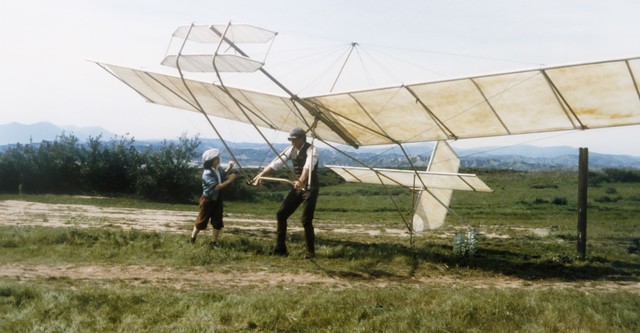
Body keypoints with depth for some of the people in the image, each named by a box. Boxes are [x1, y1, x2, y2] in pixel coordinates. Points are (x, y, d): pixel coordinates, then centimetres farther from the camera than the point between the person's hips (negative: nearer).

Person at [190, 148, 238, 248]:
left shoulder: (218, 168, -4)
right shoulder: (207, 173, -28)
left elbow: (223, 174, 21)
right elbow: (216, 187, -34)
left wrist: (229, 167, 1)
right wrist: (229, 180, -35)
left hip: (217, 199, 7)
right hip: (208, 200, -7)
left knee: (217, 222, 8)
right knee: (202, 221, 8)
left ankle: (213, 242, 21)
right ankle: (192, 239, 30)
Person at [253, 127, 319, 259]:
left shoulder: (311, 150, -18)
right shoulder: (291, 150, 2)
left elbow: (308, 167, -36)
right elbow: (276, 163, -2)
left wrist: (300, 181, -54)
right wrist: (260, 175, -12)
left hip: (310, 188, -7)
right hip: (297, 187, 7)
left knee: (306, 220, -12)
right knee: (281, 214, 4)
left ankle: (310, 251, 6)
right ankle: (280, 248, 14)